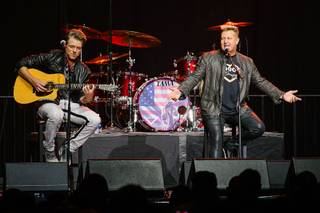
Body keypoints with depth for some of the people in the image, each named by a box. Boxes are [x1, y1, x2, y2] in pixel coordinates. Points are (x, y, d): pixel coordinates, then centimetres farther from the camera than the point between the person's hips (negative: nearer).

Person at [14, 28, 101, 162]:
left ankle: (65, 152, -7)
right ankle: (49, 152, -13)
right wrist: (33, 81, -17)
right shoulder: (52, 57, -4)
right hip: (47, 102, -4)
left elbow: (80, 99, 4)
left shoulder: (83, 71, 6)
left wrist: (88, 97, -20)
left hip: (71, 105, 4)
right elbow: (21, 65, -3)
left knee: (95, 120, -19)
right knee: (56, 115, -39)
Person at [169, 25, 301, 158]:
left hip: (238, 109, 3)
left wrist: (281, 95, 5)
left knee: (258, 128, -13)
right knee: (216, 143, -10)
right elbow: (195, 77, -1)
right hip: (214, 110, -3)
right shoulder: (208, 58, 3)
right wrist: (181, 90, -19)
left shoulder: (247, 62, 13)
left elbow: (260, 82, 14)